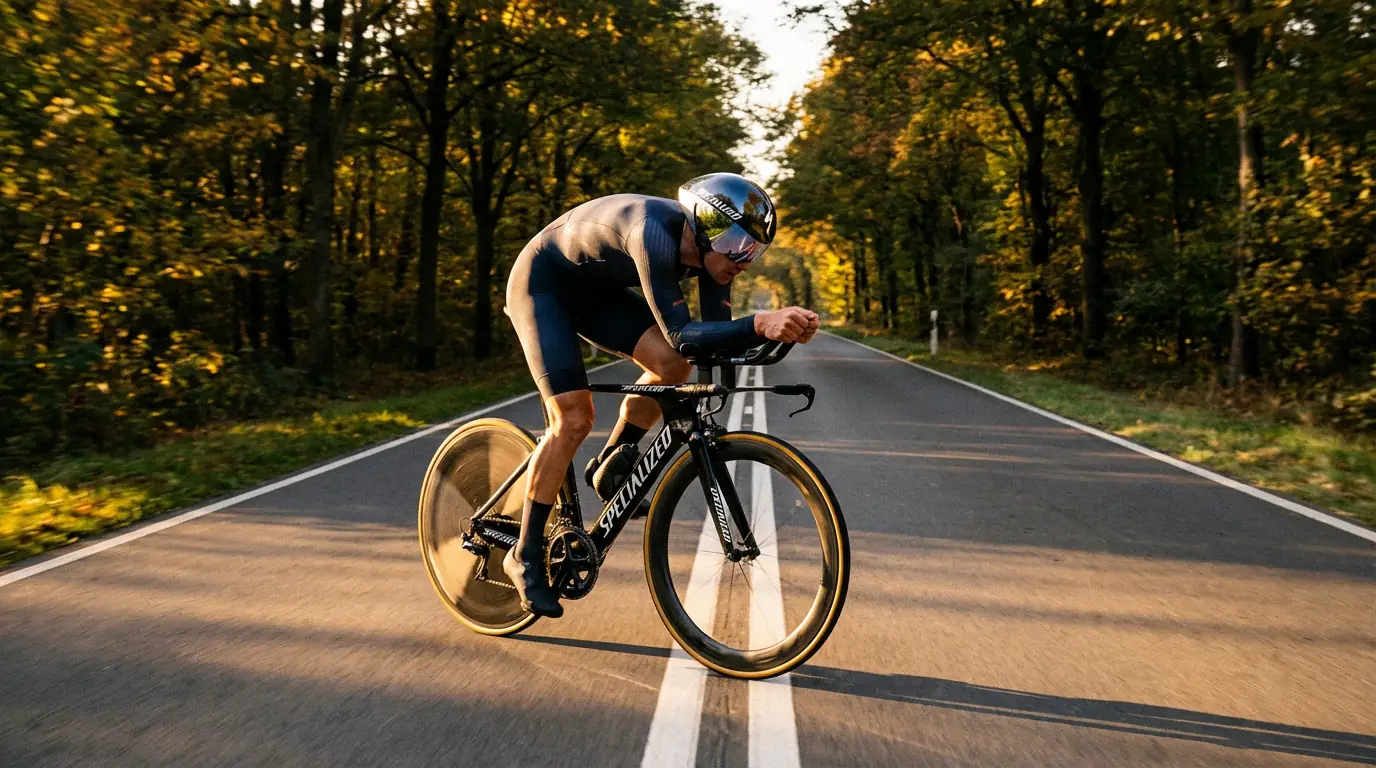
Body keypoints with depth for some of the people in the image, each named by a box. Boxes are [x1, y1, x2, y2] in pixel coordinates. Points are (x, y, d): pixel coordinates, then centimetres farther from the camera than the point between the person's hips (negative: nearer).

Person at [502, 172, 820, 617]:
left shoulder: (707, 248, -14)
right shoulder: (655, 233, -37)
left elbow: (719, 339, -15)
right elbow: (681, 335, -41)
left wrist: (781, 328, -31)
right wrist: (760, 324, -51)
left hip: (595, 291, 7)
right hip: (541, 284, -7)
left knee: (673, 365, -16)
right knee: (574, 419, -16)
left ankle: (610, 470, 5)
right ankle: (526, 556, -2)